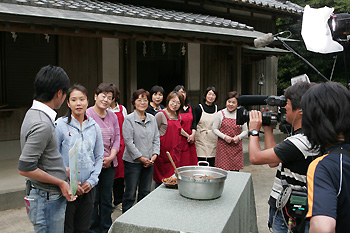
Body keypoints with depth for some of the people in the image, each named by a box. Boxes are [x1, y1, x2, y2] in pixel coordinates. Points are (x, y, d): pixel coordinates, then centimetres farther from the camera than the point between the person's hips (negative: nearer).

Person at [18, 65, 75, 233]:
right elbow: (24, 168, -25)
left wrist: (63, 170, 17)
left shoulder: (34, 113, 7)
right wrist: (60, 182, -16)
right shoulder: (42, 124, -25)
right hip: (47, 199, -10)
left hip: (50, 196, 10)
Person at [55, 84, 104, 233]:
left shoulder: (94, 127, 5)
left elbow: (99, 157, 9)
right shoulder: (60, 125, -7)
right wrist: (69, 183, -13)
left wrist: (91, 181, -4)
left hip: (89, 188, 4)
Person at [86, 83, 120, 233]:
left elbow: (117, 137, 8)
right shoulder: (86, 115, -9)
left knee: (107, 199, 14)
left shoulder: (113, 116, 8)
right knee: (93, 199, 5)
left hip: (109, 164, 5)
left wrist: (111, 157, -6)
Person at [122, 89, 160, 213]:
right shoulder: (129, 119, -8)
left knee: (145, 192, 14)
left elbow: (156, 139, 10)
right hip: (133, 161, -5)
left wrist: (154, 155, -3)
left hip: (149, 162, 5)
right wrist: (141, 158, -13)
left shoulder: (152, 119, 9)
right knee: (130, 193, 4)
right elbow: (129, 142, -12)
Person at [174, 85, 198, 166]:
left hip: (190, 141, 6)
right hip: (179, 140, -5)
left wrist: (193, 135, -5)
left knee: (191, 163, 4)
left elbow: (194, 123, 12)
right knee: (179, 164, -5)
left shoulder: (190, 108, 15)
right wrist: (187, 136, -9)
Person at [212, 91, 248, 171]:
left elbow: (245, 131, 12)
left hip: (236, 146, 2)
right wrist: (224, 137, -11)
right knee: (222, 170, -5)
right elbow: (214, 129, 3)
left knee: (235, 170, 2)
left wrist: (239, 137, -8)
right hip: (223, 146, -1)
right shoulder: (220, 114, 1)